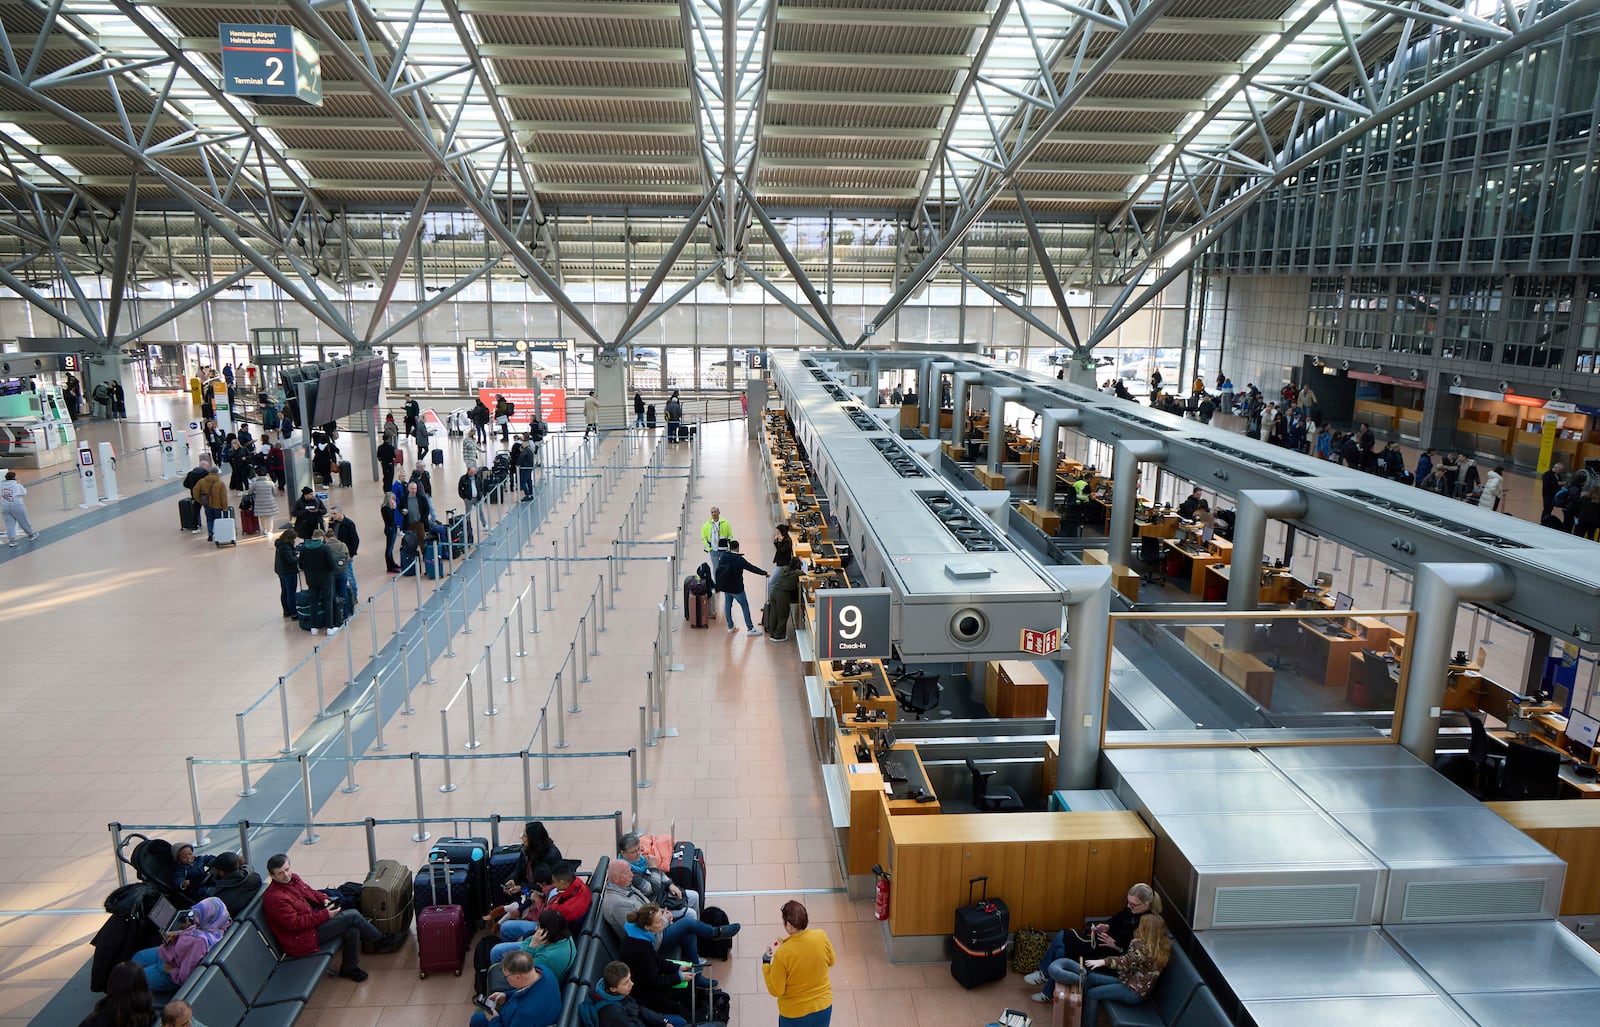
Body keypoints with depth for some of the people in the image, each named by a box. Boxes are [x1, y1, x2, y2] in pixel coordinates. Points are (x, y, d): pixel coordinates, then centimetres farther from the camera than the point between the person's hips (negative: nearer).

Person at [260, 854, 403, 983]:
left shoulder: (293, 878, 4)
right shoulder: (274, 898, -23)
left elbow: (310, 891, 21)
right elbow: (294, 923, -25)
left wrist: (324, 899, 1)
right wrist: (325, 915, -23)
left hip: (314, 920, 9)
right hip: (301, 938, -9)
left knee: (352, 930, -15)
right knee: (352, 916, -18)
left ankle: (349, 967, 5)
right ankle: (381, 941, 2)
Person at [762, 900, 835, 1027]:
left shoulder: (782, 954, -30)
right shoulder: (821, 936, -19)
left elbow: (775, 990, -17)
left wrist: (766, 962, -6)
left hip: (795, 1013, -3)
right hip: (823, 1007, 3)